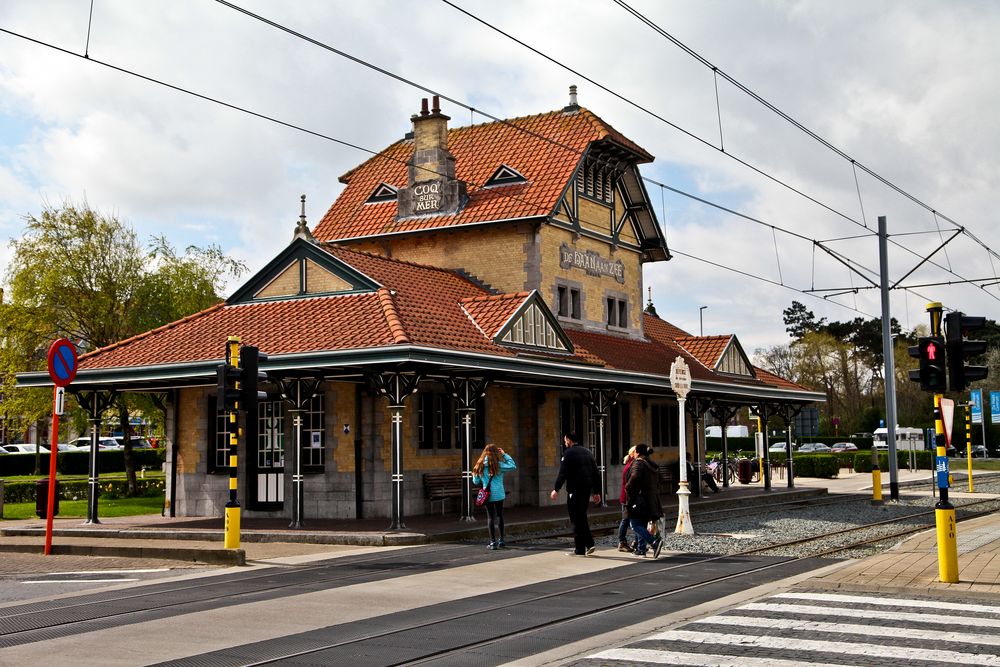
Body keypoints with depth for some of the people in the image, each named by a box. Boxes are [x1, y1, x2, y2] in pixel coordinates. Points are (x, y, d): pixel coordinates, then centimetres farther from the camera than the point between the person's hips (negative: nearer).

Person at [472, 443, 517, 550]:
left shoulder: (480, 466, 0)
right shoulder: (498, 465, -8)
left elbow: (476, 481, 4)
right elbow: (513, 466, -8)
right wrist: (504, 454, -1)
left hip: (487, 495, 1)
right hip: (499, 494, -1)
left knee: (491, 517, 6)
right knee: (500, 516, 12)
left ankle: (493, 542, 5)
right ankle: (501, 541, 13)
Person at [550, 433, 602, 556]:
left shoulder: (568, 453, -7)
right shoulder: (587, 452, 15)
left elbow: (562, 473, -16)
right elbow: (596, 473, 16)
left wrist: (556, 489, -13)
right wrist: (596, 492, 20)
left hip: (574, 489, -7)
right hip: (587, 489, 7)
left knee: (576, 519, -1)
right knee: (582, 517, 18)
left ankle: (579, 549, 1)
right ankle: (589, 544, 10)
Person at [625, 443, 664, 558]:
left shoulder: (638, 464, -13)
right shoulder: (653, 465, 15)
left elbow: (634, 479, -28)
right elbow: (657, 483, 22)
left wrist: (628, 489, -14)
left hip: (638, 499, -9)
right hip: (651, 500, 9)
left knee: (635, 525, -9)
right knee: (642, 524, 17)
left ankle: (654, 542, -25)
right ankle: (641, 548, 16)